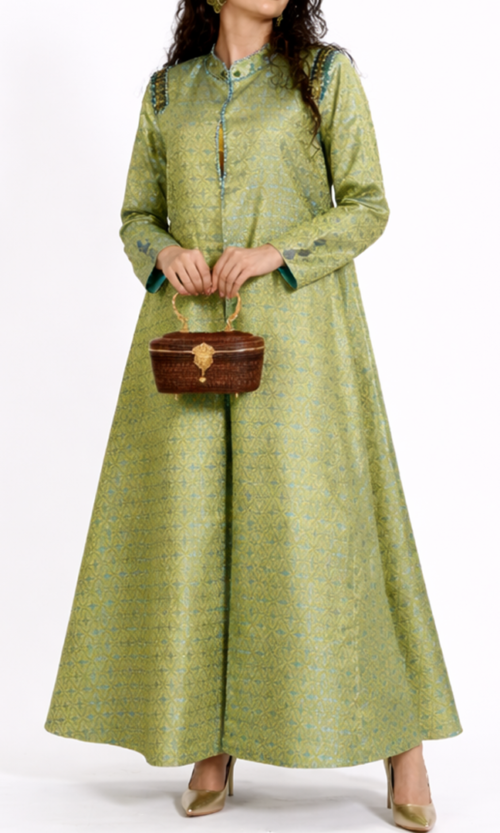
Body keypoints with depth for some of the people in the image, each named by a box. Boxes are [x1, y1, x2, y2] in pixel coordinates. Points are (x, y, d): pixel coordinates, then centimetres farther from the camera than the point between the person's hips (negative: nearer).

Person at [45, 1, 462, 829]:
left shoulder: (326, 73, 5)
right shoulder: (167, 90, 14)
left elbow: (366, 205, 0)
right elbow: (137, 215, 15)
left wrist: (277, 252, -15)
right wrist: (167, 253, -7)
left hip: (295, 330, -3)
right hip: (188, 326, 3)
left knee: (319, 520, -6)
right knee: (190, 525, -1)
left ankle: (401, 745, 5)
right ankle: (211, 747, 10)